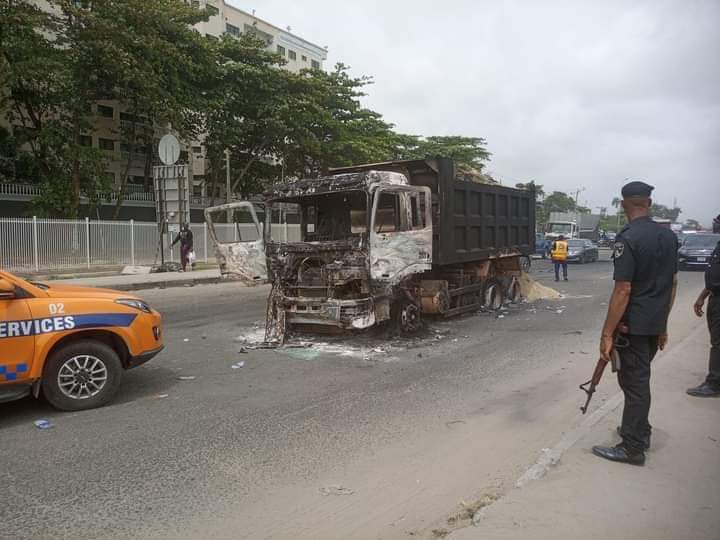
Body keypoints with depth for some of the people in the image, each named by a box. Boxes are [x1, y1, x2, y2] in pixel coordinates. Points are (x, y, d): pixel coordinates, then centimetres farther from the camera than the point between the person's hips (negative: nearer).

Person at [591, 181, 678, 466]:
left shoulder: (628, 239, -18)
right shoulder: (669, 236, 7)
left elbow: (623, 291, -21)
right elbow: (672, 283, 12)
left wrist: (607, 334, -17)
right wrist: (663, 324, 21)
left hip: (633, 325, -7)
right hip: (656, 324, 8)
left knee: (634, 382, 0)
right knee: (639, 378, 21)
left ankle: (632, 448, 10)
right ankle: (640, 432, 34)